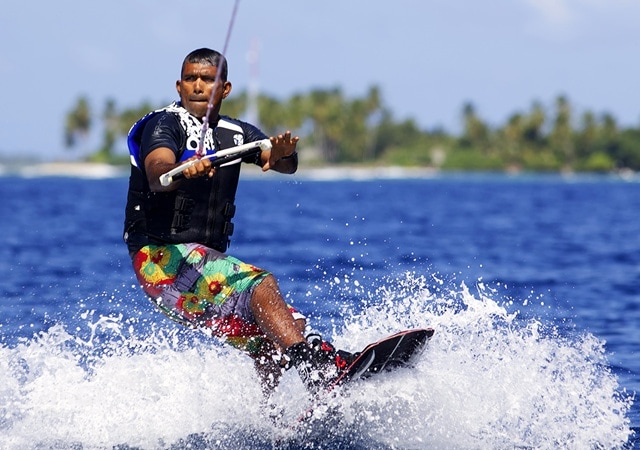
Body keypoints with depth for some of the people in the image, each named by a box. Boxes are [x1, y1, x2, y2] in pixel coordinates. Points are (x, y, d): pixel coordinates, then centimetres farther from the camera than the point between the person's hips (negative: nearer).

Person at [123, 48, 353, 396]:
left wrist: (282, 153, -29)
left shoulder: (235, 133, 14)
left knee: (275, 343, -3)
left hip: (208, 260, 8)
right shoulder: (165, 125, -5)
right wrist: (185, 170, -49)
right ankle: (318, 368, -42)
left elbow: (286, 165, -5)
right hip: (162, 258, -8)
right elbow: (157, 175, -26)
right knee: (260, 285, -28)